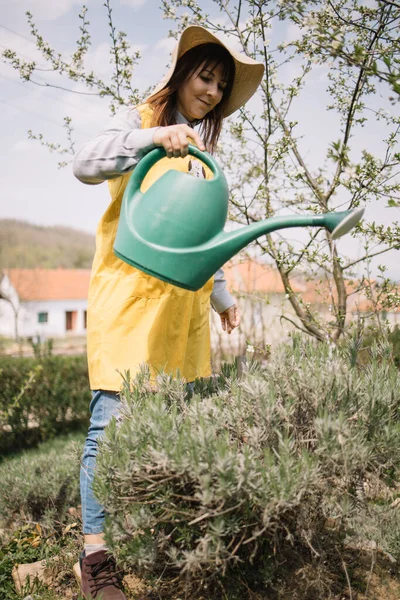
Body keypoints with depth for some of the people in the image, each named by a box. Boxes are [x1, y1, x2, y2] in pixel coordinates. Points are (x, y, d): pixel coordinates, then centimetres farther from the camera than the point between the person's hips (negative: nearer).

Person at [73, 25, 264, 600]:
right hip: (128, 296, -6)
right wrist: (152, 137, -19)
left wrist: (223, 295, 28)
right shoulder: (139, 120, 8)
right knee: (112, 421, -9)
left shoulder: (203, 153, 24)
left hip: (183, 305, 6)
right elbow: (85, 164, -10)